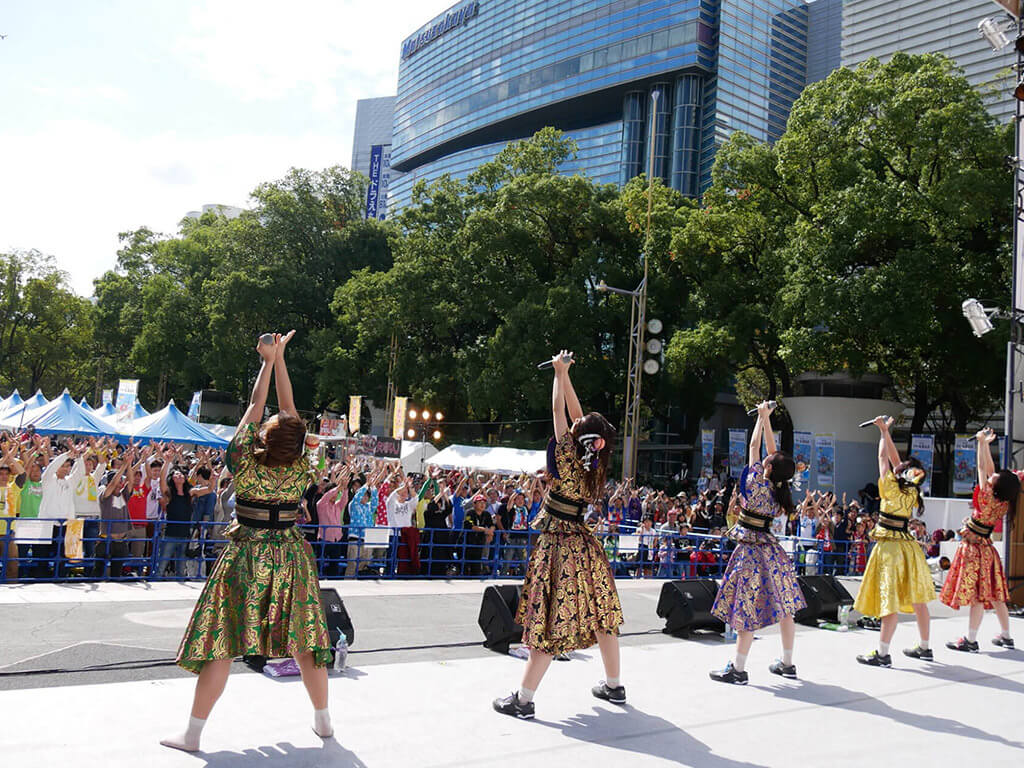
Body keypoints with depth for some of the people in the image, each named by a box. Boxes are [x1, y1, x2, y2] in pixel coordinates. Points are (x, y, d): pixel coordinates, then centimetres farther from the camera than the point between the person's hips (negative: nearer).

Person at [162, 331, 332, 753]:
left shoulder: (245, 463, -15)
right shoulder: (299, 470, -10)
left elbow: (256, 405, -4)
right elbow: (290, 406, -3)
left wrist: (268, 361, 6)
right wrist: (279, 358, 3)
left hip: (246, 558, -2)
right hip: (290, 558, 2)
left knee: (222, 642, 3)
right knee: (304, 640, 13)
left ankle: (193, 733, 9)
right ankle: (322, 720, 24)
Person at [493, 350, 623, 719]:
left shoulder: (567, 459, -17)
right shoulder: (595, 464, -1)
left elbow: (559, 410, -8)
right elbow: (577, 414, 8)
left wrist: (560, 373, 3)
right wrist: (565, 374, 12)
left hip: (558, 544, -6)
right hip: (584, 546, 7)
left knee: (552, 619, -5)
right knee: (598, 613, 15)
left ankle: (523, 698, 2)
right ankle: (613, 685, 28)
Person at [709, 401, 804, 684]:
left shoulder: (757, 484, -16)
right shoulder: (778, 489, 1)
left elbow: (754, 445, -6)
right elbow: (772, 450, 10)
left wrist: (762, 417, 6)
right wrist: (767, 418, 16)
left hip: (751, 551, -7)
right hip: (770, 549, 7)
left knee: (748, 608, -5)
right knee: (782, 605, 12)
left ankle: (738, 669, 0)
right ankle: (787, 663, 23)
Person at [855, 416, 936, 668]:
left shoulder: (892, 488, -13)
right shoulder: (912, 490, 5)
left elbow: (883, 457, -3)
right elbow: (895, 459, 14)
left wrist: (883, 432, 11)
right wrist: (886, 431, 19)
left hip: (890, 547, -8)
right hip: (908, 545, 8)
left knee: (891, 601, -9)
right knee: (916, 599, 13)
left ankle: (882, 652, -6)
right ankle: (924, 648, 24)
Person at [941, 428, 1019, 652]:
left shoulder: (989, 500, -21)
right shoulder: (1004, 503, -3)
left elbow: (982, 468, -17)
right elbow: (989, 469, 6)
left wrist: (982, 442, -11)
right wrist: (986, 444, 9)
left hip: (974, 549, -8)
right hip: (986, 548, 8)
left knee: (977, 595, -5)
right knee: (993, 595, 15)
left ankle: (970, 640, 0)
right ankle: (1006, 636, 23)